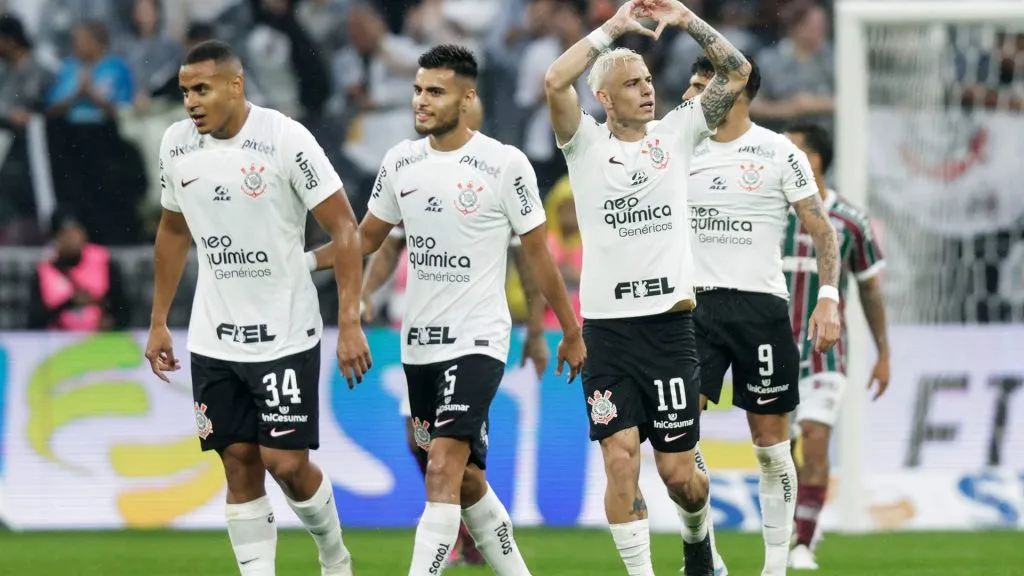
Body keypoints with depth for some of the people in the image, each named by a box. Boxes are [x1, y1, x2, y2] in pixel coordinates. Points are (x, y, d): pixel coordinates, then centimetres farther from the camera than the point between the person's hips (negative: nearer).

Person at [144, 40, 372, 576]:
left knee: (286, 462, -5)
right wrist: (159, 322, 17)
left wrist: (350, 323, -17)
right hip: (214, 339, 5)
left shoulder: (285, 139, -15)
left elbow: (344, 228, -12)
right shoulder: (176, 144, 2)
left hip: (286, 333, -5)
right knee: (239, 464, 2)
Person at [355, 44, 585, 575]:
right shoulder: (400, 161, 4)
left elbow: (538, 253, -2)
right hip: (419, 342, 6)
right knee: (466, 480, 13)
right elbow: (366, 238, 17)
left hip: (477, 341, -6)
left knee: (443, 470, -19)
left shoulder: (504, 164, -10)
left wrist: (572, 333, 4)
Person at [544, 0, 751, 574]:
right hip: (607, 328, -1)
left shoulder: (676, 133, 8)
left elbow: (738, 72, 4)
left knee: (678, 471, 5)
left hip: (670, 326, 1)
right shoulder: (587, 143, 2)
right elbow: (555, 83, -15)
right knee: (621, 458, -10)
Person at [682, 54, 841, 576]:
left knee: (771, 444, 3)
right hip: (698, 303, 3)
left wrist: (828, 298, -13)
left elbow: (822, 233, -1)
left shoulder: (779, 154, -3)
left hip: (761, 306, -3)